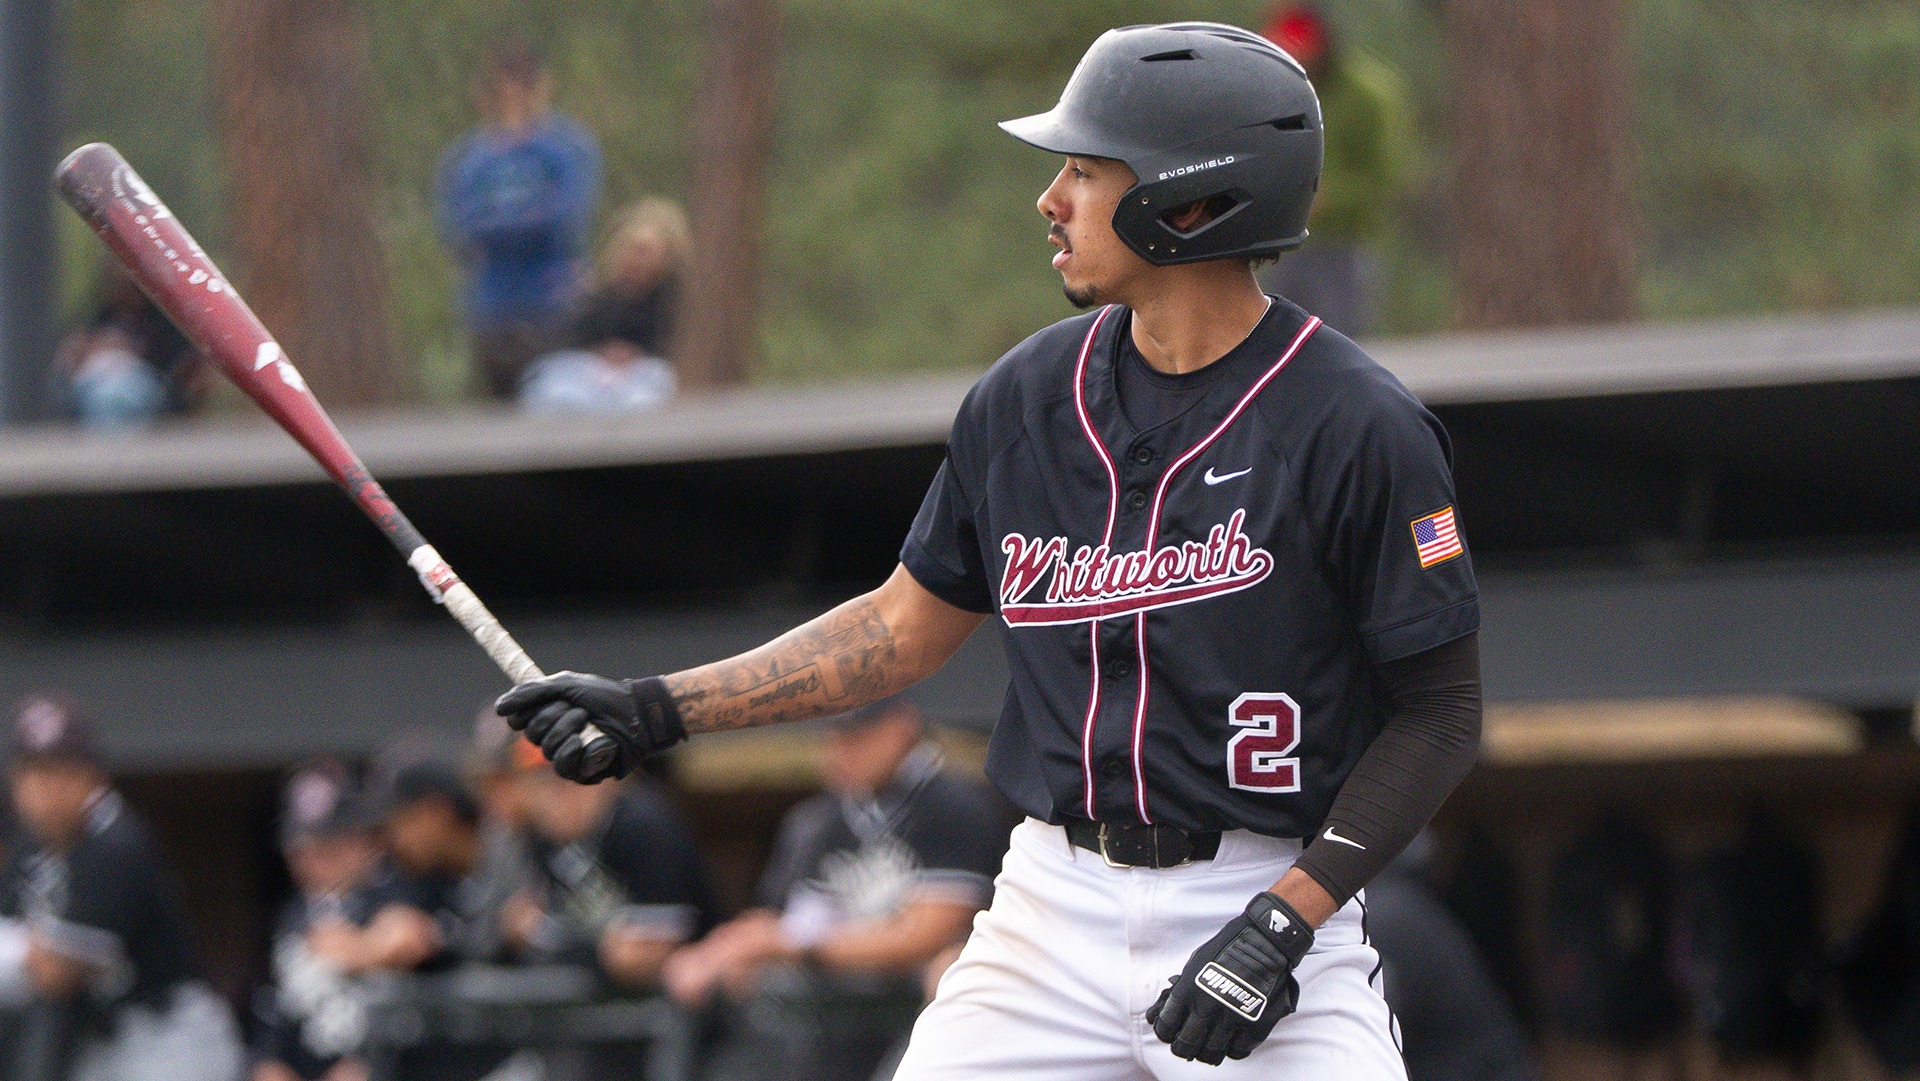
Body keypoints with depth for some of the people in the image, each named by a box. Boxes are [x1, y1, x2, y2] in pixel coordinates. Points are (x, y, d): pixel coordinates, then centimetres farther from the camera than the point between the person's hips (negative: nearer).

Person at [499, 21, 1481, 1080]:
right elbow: (907, 625, 15)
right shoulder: (1026, 397, 4)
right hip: (1055, 904, 5)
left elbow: (1440, 714, -9)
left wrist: (1286, 920, -17)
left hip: (1265, 901, -4)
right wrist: (660, 707, 9)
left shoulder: (1357, 427, -12)